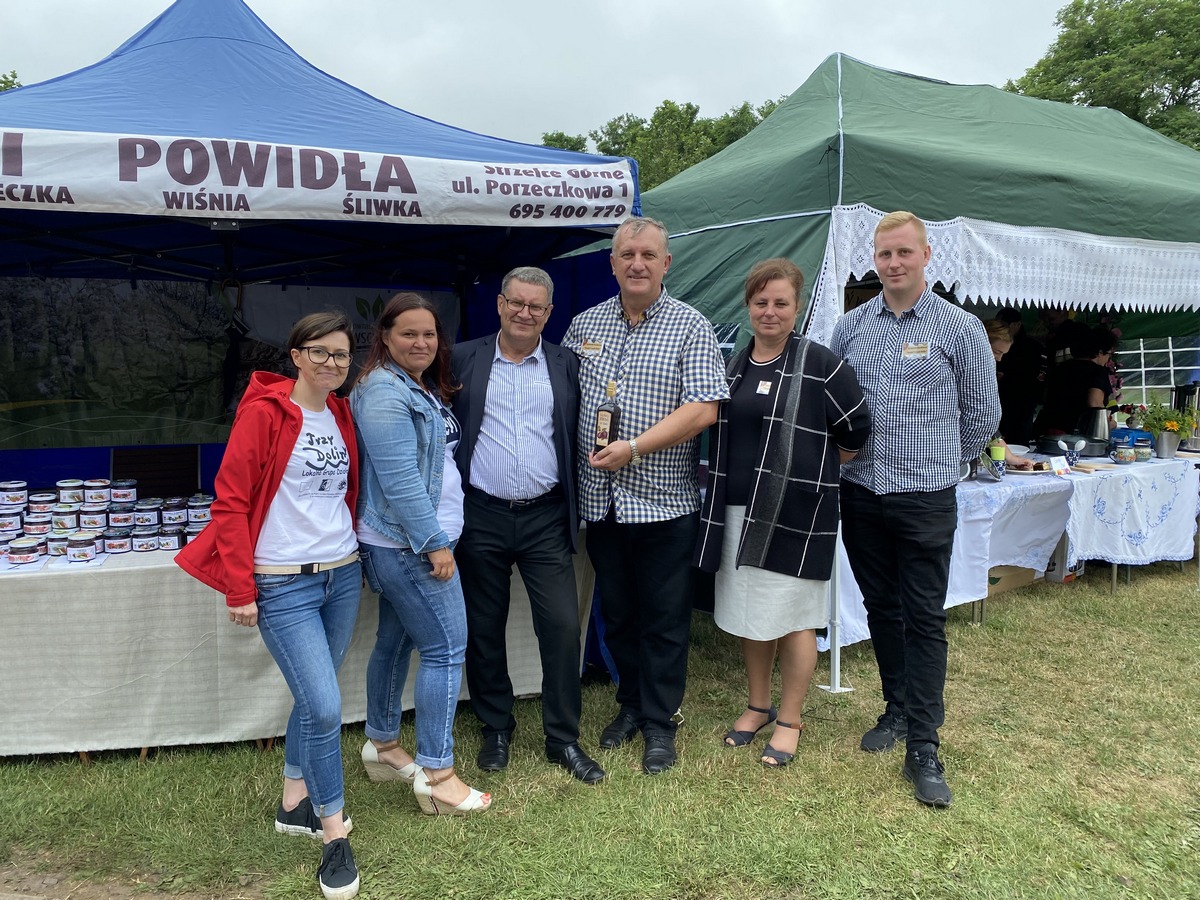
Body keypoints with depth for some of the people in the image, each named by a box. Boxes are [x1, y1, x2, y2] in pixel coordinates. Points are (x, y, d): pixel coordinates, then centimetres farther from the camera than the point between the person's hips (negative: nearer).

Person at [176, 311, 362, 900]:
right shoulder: (263, 413, -11)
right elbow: (231, 503, -12)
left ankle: (294, 803, 35)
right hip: (283, 586, -6)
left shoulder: (342, 416, 8)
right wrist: (240, 591, -11)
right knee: (324, 706, -8)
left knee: (313, 697, 16)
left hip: (342, 576, 6)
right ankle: (334, 833, 11)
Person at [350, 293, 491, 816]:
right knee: (446, 648, -6)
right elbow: (400, 480, -23)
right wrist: (435, 544, -20)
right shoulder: (384, 394, -17)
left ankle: (382, 747, 31)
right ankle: (436, 777, 3)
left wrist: (436, 537, 17)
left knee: (396, 641, 17)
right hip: (409, 544, -10)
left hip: (401, 545, 10)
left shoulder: (424, 390, 15)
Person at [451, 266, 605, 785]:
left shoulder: (566, 366, 7)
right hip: (481, 517, 0)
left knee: (562, 625, -1)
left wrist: (575, 511, -4)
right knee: (484, 628, 10)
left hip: (546, 518, 0)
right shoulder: (462, 361, 4)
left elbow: (578, 435, 7)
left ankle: (564, 739, 16)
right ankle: (496, 729, 29)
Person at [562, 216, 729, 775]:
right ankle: (630, 704, 35)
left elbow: (703, 410, -14)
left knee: (664, 620, 7)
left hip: (663, 500, -4)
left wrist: (633, 447, -19)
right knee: (616, 613, 17)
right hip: (600, 499, 4)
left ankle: (660, 723, 22)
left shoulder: (691, 327, -5)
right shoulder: (584, 325, 8)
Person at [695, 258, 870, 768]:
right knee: (748, 612, 15)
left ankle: (789, 720, 22)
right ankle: (758, 706, 34)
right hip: (737, 511, 6)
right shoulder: (734, 366, 9)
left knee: (792, 617, 5)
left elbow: (856, 429, -4)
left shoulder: (819, 364, -8)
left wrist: (817, 470, 4)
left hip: (795, 513, -6)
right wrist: (726, 490, 12)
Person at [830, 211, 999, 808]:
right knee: (880, 610, 14)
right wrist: (852, 454, 12)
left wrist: (937, 460, 12)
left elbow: (982, 415, 5)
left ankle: (923, 749, 9)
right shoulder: (850, 326, 7)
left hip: (924, 498, -3)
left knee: (924, 620, 0)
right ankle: (898, 710, 33)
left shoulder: (960, 328, -2)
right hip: (860, 494, 4)